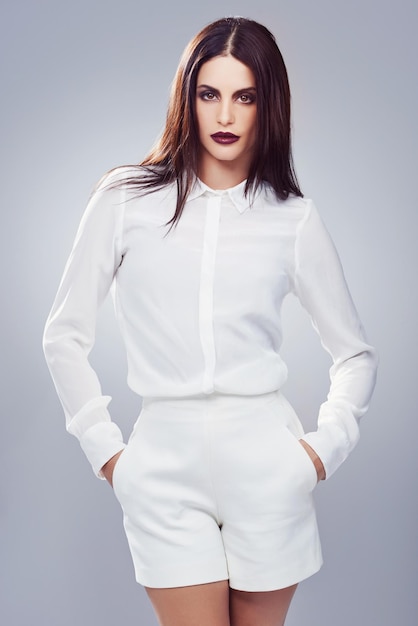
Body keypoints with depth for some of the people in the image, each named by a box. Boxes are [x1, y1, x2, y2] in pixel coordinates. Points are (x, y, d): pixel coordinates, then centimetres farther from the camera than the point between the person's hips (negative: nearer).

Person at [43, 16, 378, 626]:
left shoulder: (293, 216, 3)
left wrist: (326, 445, 0)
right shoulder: (127, 198, 0)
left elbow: (356, 355, 12)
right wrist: (105, 449, 1)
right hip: (165, 466, -1)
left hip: (265, 463, 1)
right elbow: (65, 335, 6)